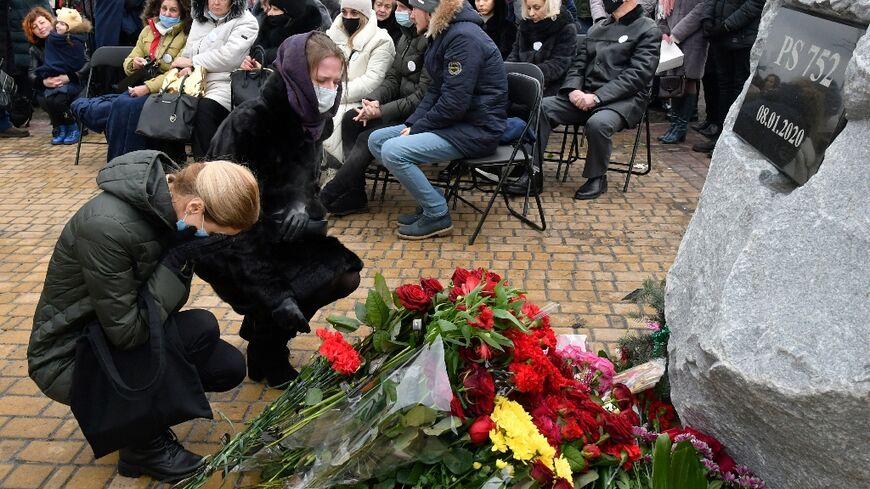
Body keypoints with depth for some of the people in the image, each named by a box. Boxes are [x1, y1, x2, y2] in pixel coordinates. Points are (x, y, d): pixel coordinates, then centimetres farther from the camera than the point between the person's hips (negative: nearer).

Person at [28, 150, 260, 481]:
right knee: (201, 329, -25)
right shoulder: (107, 227, -34)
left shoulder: (168, 202, -10)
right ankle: (145, 447, -3)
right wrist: (178, 260, -28)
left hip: (114, 333, 7)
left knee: (229, 367, -6)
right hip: (69, 356, -7)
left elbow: (162, 304, -3)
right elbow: (127, 333, -27)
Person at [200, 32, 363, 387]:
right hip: (227, 248, -7)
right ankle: (267, 355, 8)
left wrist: (305, 214, -7)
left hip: (280, 235, 7)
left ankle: (263, 324, 16)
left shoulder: (308, 120, -4)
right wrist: (274, 296, -34)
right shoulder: (247, 125, -27)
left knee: (345, 275, -4)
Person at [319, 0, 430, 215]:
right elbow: (392, 79, 11)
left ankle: (325, 199, -11)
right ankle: (353, 195, -10)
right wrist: (374, 100, -9)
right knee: (351, 119, -6)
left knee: (368, 138, -22)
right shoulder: (406, 36, 10)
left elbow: (423, 96, -22)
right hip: (402, 105, 9)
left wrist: (381, 112, -19)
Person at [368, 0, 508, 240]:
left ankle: (437, 215, -6)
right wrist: (412, 123, 1)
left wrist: (416, 130, -13)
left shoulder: (464, 37, -19)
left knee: (393, 151, -23)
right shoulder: (444, 33, 11)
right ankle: (430, 199, 9)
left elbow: (454, 103, -24)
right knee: (376, 140, 5)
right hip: (454, 121, 10)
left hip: (476, 129, -10)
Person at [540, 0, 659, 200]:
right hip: (585, 96, 6)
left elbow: (637, 74, -12)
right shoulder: (596, 28, 18)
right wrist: (573, 89, -8)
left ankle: (597, 178, -13)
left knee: (597, 123, -36)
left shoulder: (648, 30, -1)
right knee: (542, 108, -17)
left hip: (623, 101, -6)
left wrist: (597, 97, -21)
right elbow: (579, 64, 15)